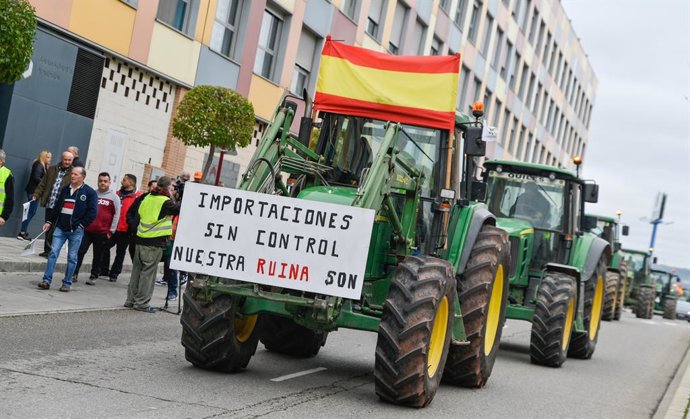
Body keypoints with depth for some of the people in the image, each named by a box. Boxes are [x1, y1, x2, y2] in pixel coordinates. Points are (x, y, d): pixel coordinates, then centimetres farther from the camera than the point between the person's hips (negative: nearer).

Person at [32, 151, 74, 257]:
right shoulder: (52, 169, 13)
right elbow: (43, 184, 16)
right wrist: (36, 195, 5)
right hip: (49, 204, 5)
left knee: (53, 229, -7)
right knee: (48, 228, 11)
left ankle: (48, 250, -1)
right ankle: (47, 250, 19)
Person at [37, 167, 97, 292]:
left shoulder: (90, 193, -2)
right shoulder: (64, 190, 14)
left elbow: (92, 212, -6)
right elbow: (57, 207, 18)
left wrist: (81, 225, -9)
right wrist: (50, 222, 11)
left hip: (76, 231, -4)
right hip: (60, 228, 4)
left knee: (72, 257, 2)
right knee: (53, 253, -6)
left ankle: (67, 283, 9)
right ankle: (47, 280, -6)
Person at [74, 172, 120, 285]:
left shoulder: (114, 197, 2)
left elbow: (116, 215, 1)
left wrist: (111, 231, -3)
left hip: (102, 232, -2)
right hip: (86, 230, 2)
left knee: (98, 256, 5)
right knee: (80, 251, -2)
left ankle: (93, 276, 14)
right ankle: (74, 274, 4)